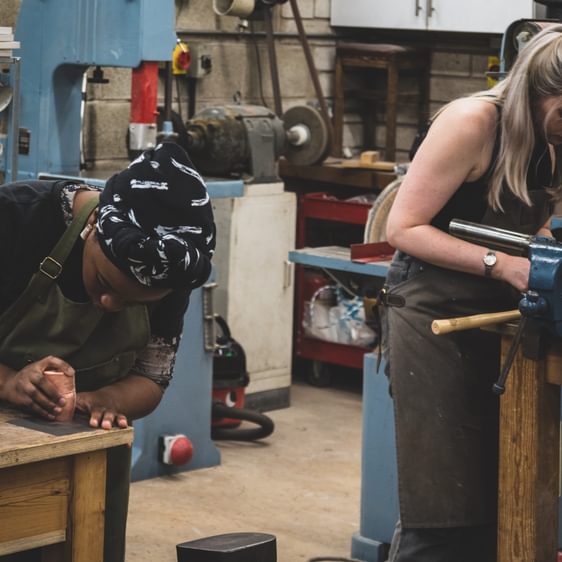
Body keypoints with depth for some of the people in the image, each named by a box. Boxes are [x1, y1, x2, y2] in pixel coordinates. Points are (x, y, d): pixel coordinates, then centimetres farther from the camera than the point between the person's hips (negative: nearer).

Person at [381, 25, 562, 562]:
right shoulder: (472, 122, -19)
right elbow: (403, 228, -17)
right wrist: (500, 263, -25)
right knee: (443, 501, -5)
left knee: (500, 496, 7)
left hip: (497, 316, 7)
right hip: (432, 314, -7)